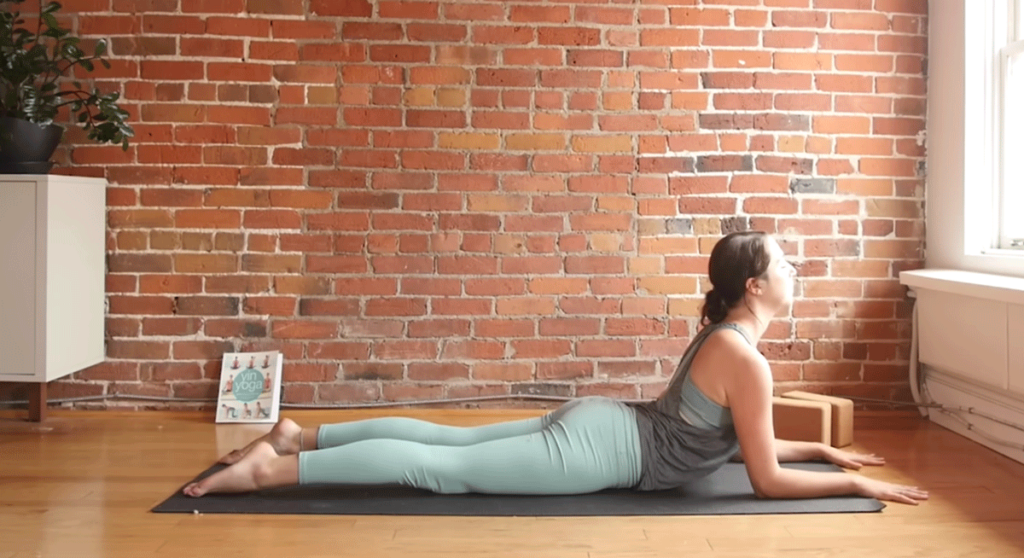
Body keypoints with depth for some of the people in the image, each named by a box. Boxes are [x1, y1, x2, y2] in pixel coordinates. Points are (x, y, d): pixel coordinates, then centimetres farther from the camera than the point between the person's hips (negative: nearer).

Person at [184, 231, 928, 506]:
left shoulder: (722, 333, 14)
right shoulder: (747, 360, -15)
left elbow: (737, 440, 25)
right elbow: (768, 479, -11)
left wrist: (821, 448, 27)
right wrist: (855, 485, -2)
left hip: (596, 423, 8)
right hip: (597, 449, -8)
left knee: (446, 442, 11)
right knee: (440, 468, -11)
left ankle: (298, 435, 14)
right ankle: (273, 470, -12)